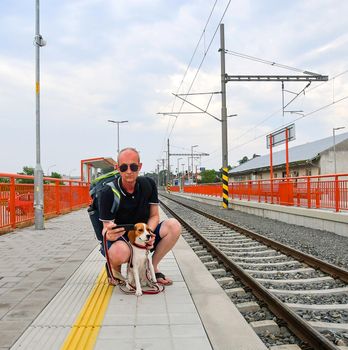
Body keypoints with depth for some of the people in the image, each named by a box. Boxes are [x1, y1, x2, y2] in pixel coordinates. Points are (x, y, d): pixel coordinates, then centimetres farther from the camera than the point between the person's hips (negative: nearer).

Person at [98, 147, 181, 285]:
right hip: (120, 238, -4)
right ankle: (114, 268, 0)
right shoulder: (108, 193, -19)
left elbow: (154, 216, -2)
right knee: (119, 253, -40)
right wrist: (109, 235, -44)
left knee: (174, 226, -20)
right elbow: (106, 228, -18)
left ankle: (153, 267, -3)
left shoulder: (148, 184, -8)